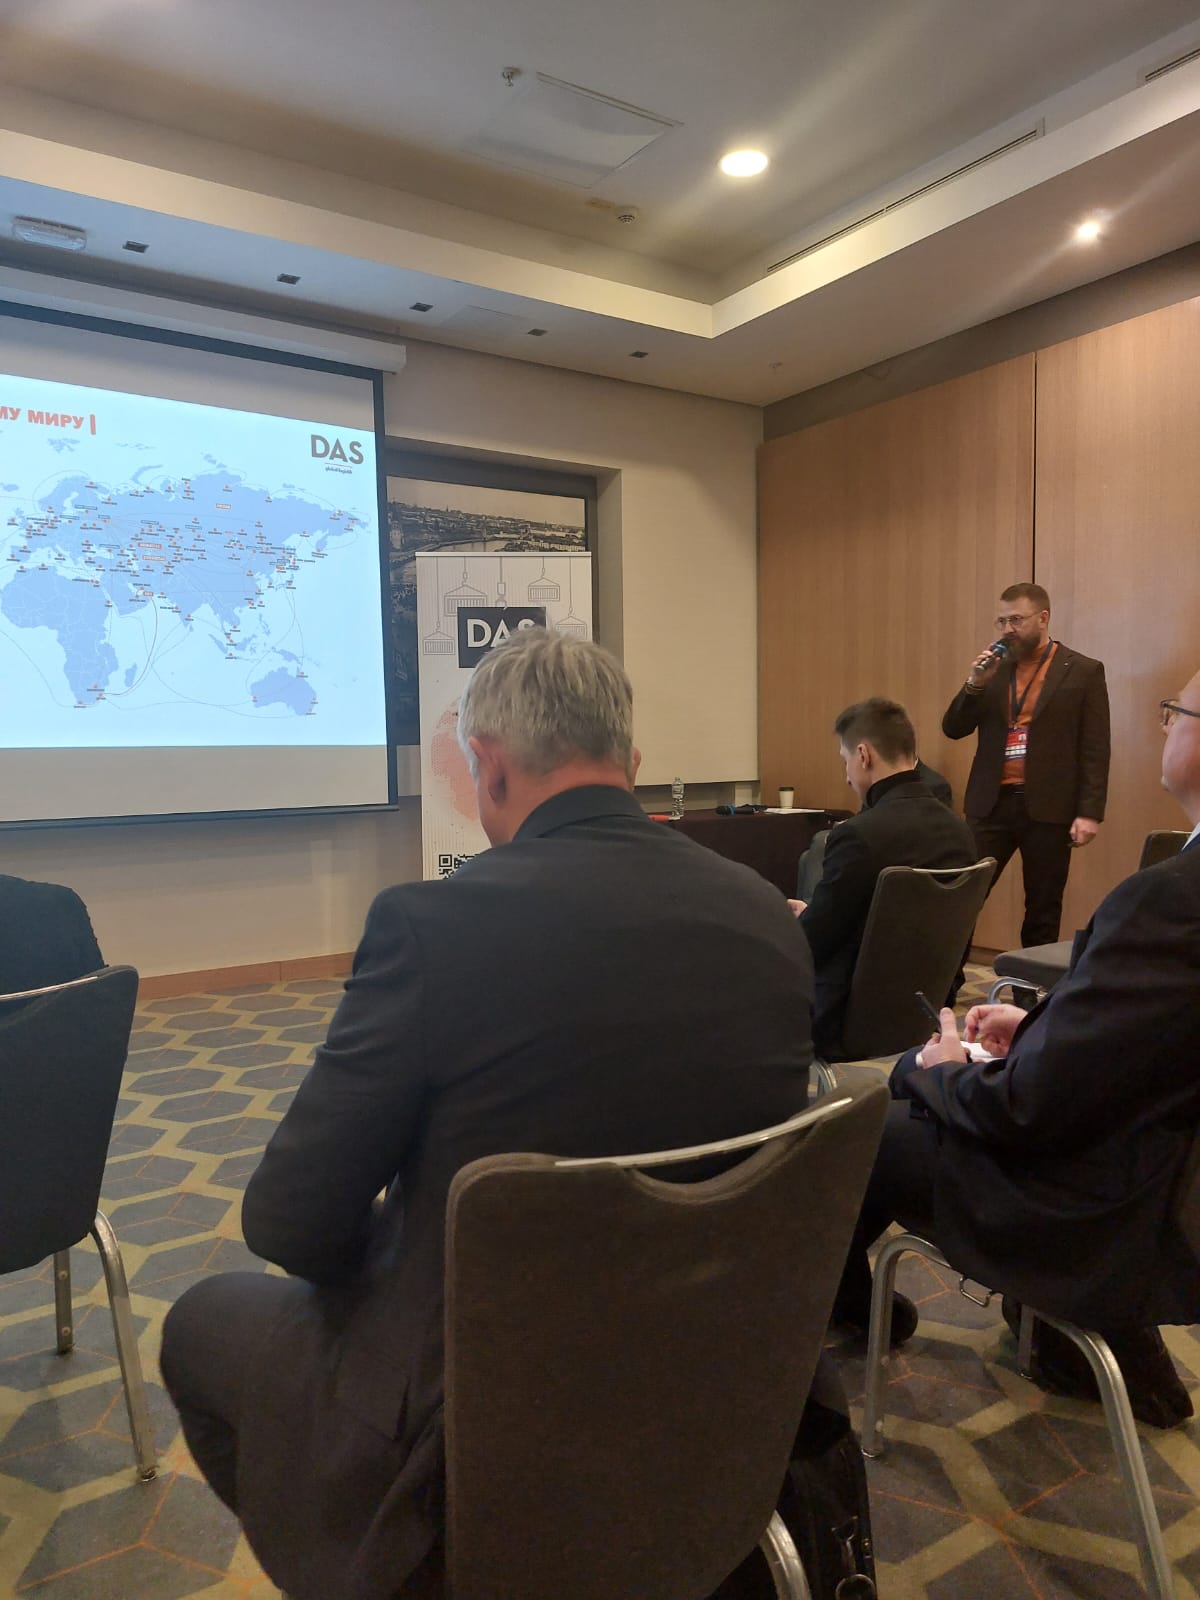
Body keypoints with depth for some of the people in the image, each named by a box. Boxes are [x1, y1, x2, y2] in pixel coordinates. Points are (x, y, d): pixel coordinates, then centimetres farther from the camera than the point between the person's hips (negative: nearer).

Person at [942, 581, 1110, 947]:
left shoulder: (1083, 671, 0)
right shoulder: (993, 668, 11)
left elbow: (1095, 750, -3)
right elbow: (953, 729, 7)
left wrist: (1089, 812, -10)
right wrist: (975, 683, -8)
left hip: (1048, 807, -3)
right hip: (991, 803, 3)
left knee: (1042, 912, 7)